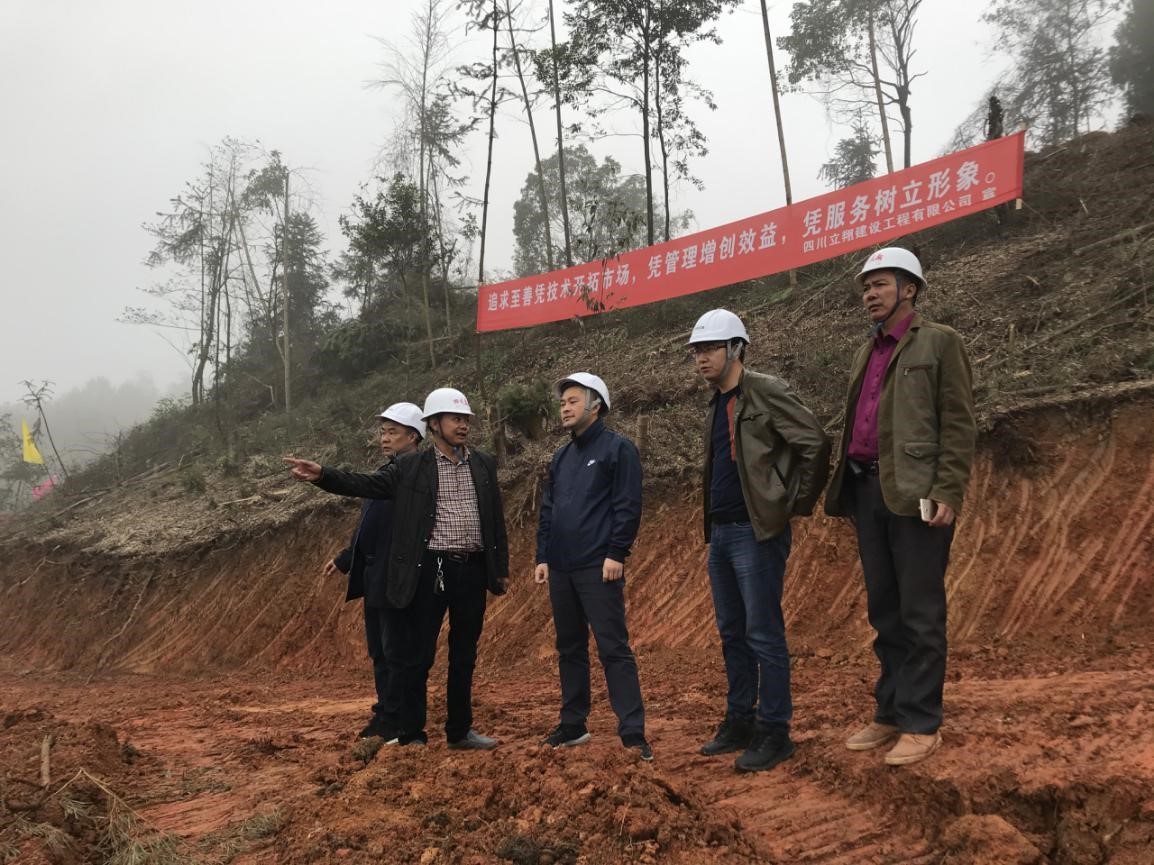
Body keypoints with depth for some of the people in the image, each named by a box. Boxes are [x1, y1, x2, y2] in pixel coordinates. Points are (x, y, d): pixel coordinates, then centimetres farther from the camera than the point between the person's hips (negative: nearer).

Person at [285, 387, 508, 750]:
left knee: (464, 656, 12)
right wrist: (322, 475, -18)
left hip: (473, 571, 3)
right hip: (431, 570, -3)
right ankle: (412, 735, 14)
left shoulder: (484, 464, 9)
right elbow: (367, 484, -3)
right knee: (418, 656, 2)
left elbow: (497, 519, 11)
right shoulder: (411, 467, 1)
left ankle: (460, 731, 25)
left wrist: (501, 568, 10)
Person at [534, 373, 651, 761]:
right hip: (560, 569, 7)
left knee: (613, 649, -7)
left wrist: (616, 554, -16)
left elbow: (628, 506, -10)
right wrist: (542, 557, 13)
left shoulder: (618, 448, -3)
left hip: (598, 568, -7)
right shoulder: (561, 456, 17)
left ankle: (633, 733, -3)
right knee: (569, 649, 13)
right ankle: (573, 725, 23)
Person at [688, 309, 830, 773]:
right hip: (720, 533, 9)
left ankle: (775, 731, 7)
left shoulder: (766, 392, -10)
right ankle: (739, 721, 25)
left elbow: (816, 443, -16)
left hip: (757, 532, -9)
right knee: (732, 633, 14)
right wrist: (711, 521, 17)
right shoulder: (715, 405, 15)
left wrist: (796, 504, -11)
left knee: (763, 635, -3)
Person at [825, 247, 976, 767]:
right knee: (884, 611, 11)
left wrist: (948, 492, -16)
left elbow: (959, 422, -7)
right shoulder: (865, 353, 19)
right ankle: (890, 714, 21)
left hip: (916, 493, -7)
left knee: (920, 613, -2)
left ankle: (921, 725, 6)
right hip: (868, 491, 7)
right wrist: (845, 490, 13)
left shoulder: (939, 343, 0)